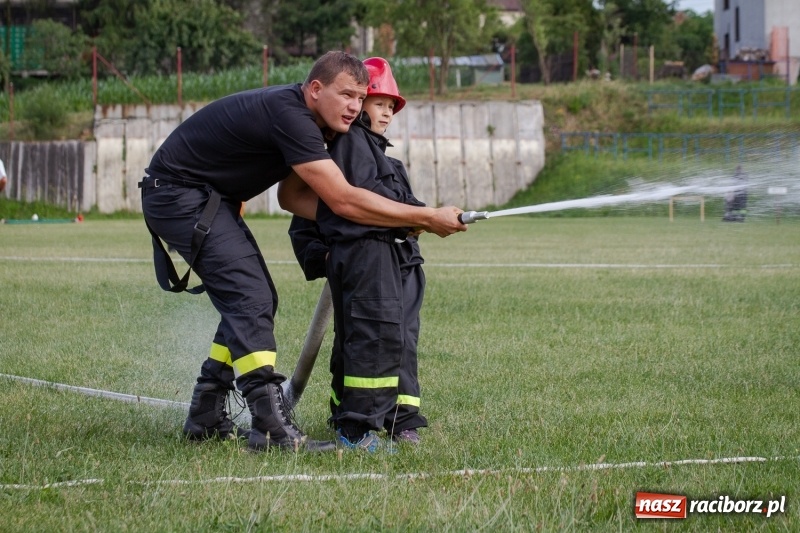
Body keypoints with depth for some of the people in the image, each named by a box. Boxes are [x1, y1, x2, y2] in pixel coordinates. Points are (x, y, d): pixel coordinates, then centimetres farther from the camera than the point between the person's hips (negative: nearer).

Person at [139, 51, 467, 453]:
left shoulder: (302, 118, 5)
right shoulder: (288, 116, -26)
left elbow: (291, 196, 8)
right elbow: (342, 199, -29)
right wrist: (428, 219, -25)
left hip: (210, 200, 11)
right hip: (177, 195, -11)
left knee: (257, 300, 9)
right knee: (250, 298, -18)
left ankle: (205, 418, 16)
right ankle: (272, 429, -23)